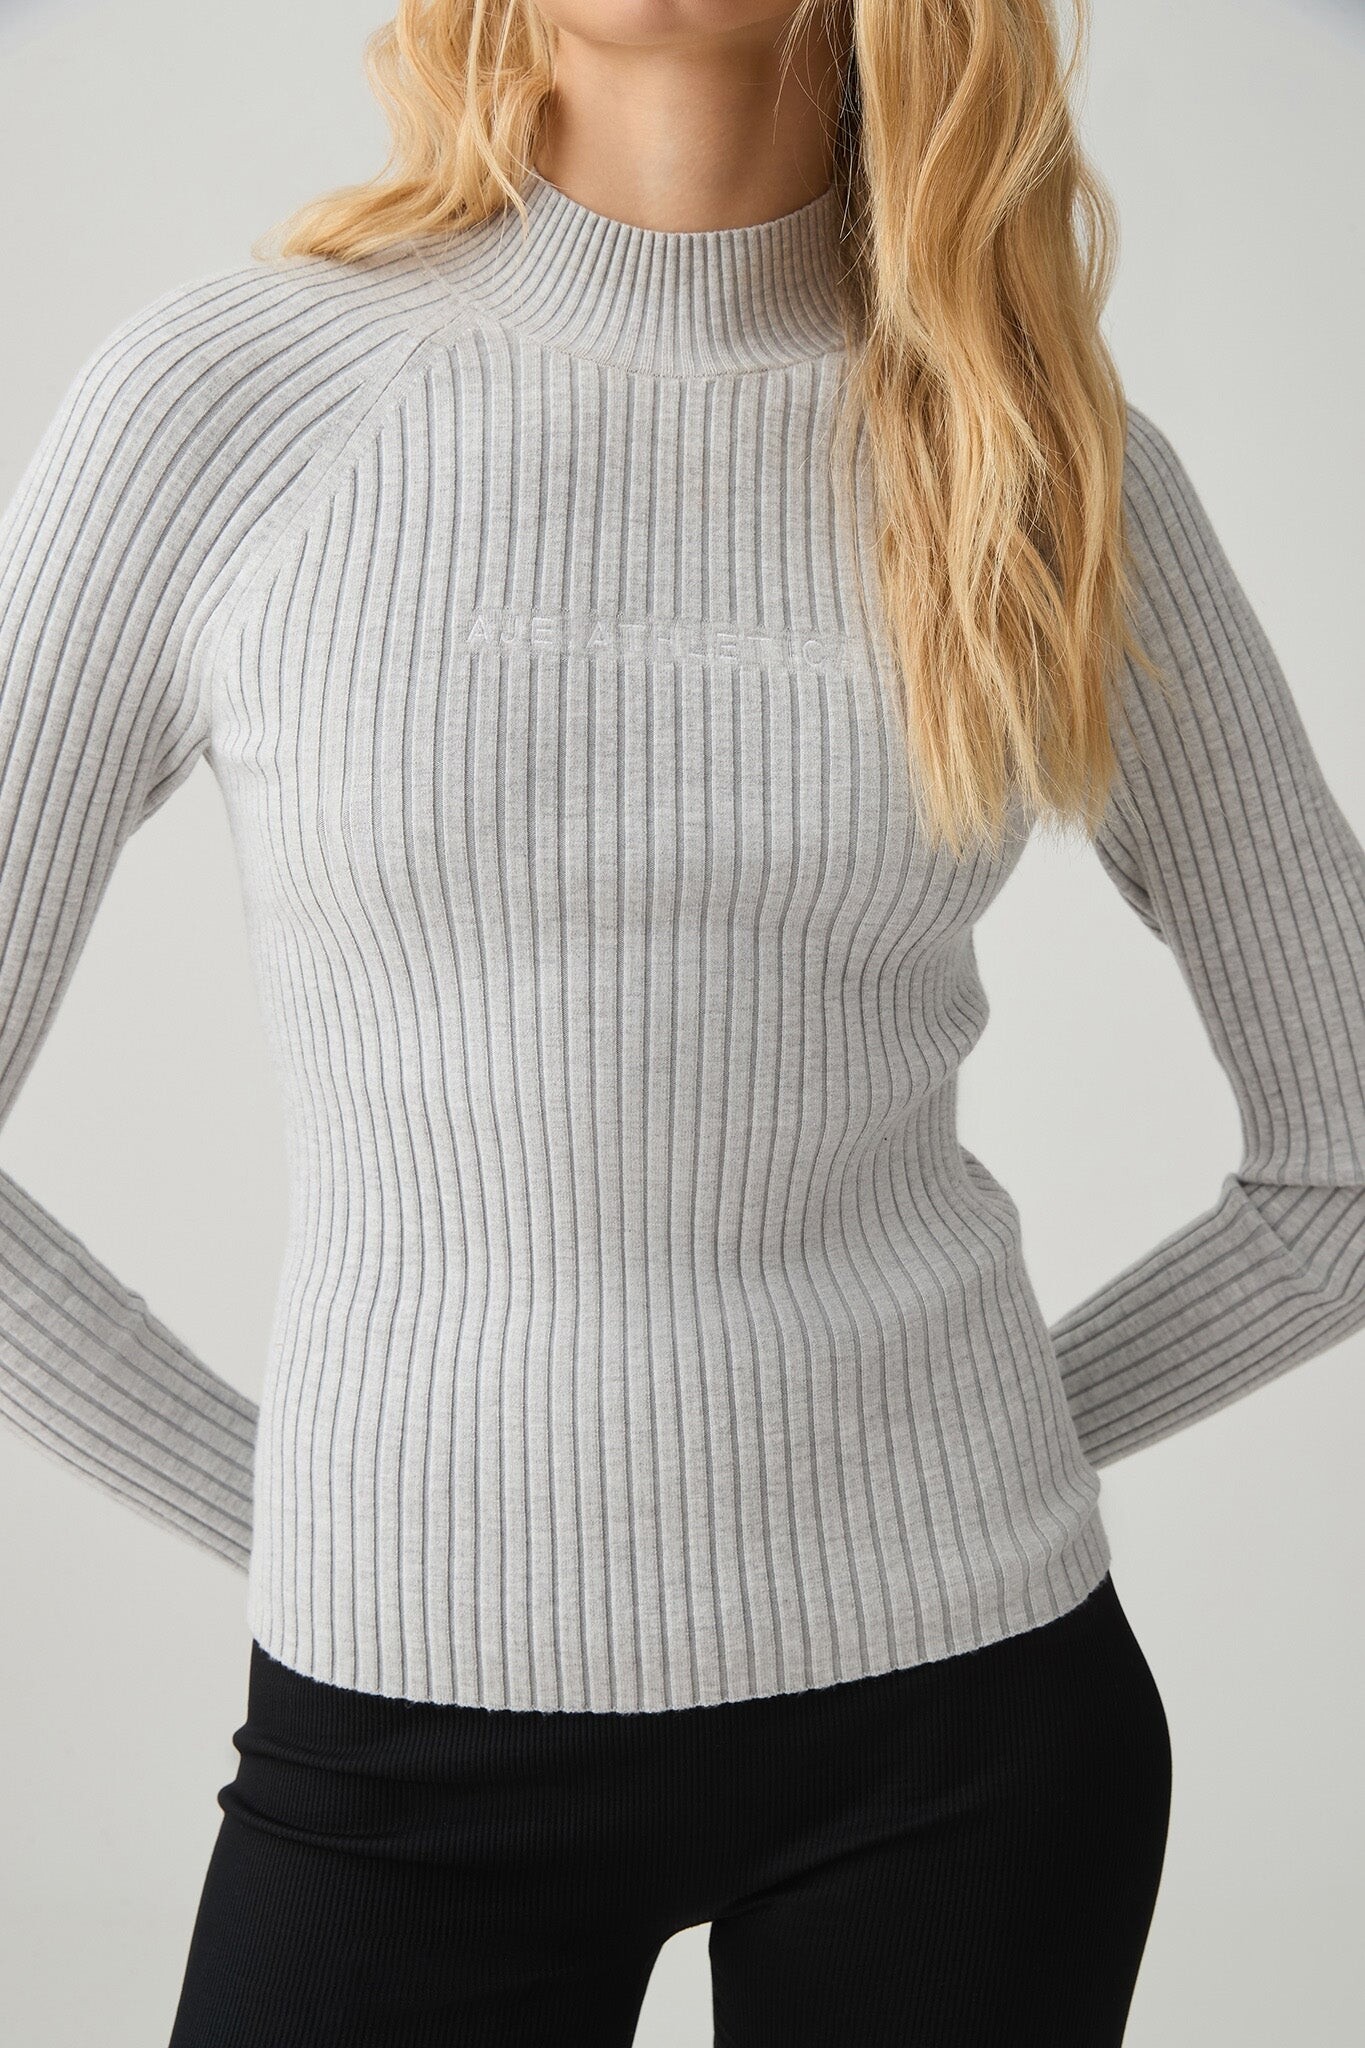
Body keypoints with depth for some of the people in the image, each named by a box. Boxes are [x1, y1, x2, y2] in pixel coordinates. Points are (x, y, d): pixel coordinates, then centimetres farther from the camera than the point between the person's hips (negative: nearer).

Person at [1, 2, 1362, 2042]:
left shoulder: (1054, 457, -2)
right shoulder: (220, 399, -6)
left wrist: (932, 1469, 5)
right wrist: (295, 1531, -1)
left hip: (958, 1688, 1)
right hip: (413, 1721, 0)